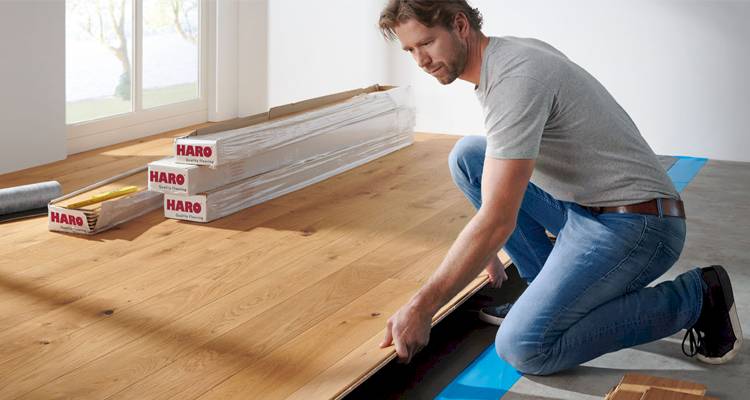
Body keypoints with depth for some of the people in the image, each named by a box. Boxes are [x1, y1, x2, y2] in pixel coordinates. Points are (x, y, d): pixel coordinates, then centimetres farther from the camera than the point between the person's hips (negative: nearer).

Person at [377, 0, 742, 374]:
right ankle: (548, 286, 9)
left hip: (634, 223, -9)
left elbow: (497, 220, -28)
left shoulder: (514, 79, -22)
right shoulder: (506, 56, 9)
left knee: (523, 348, -16)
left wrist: (421, 308, -25)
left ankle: (695, 298, -3)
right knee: (467, 156, 4)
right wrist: (486, 250, 26)